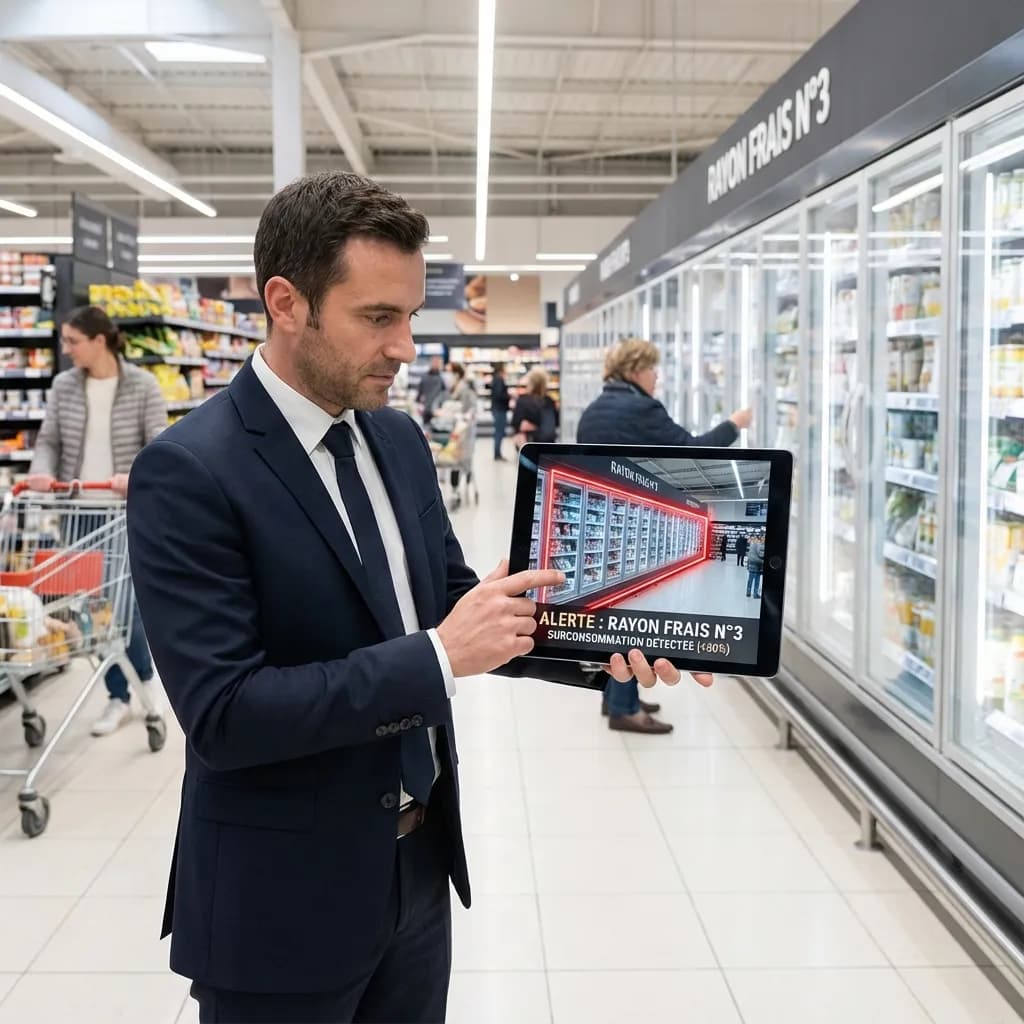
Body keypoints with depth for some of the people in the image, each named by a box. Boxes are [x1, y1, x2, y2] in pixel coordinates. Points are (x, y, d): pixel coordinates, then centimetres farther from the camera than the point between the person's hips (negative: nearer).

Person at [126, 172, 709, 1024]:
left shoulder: (398, 439, 3)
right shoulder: (188, 472, -20)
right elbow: (222, 713, -25)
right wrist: (439, 656, -27)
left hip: (417, 867, 7)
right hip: (280, 901, -6)